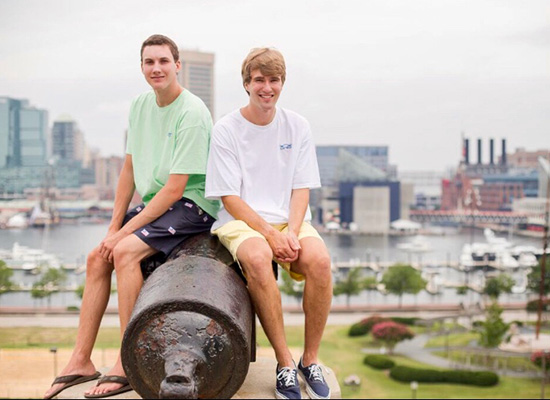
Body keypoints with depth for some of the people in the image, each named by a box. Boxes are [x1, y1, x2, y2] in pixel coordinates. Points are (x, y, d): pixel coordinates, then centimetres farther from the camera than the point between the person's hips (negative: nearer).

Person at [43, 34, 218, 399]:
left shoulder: (192, 112, -18)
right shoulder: (140, 106, 7)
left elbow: (175, 188, -21)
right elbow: (129, 168, 11)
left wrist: (124, 231, -19)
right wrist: (114, 225, 4)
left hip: (191, 205, -8)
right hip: (154, 203, 8)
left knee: (124, 252, -26)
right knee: (97, 257, 0)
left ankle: (128, 367, -18)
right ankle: (81, 361, 8)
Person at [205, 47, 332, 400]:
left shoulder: (297, 127, 8)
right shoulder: (226, 129, 0)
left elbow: (301, 189, 6)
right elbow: (230, 198, -5)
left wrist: (292, 232, -13)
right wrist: (270, 234, -17)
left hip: (290, 219, 3)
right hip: (241, 221, -2)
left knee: (319, 259, -29)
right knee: (257, 258, -37)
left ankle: (310, 360, -12)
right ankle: (285, 363, -23)